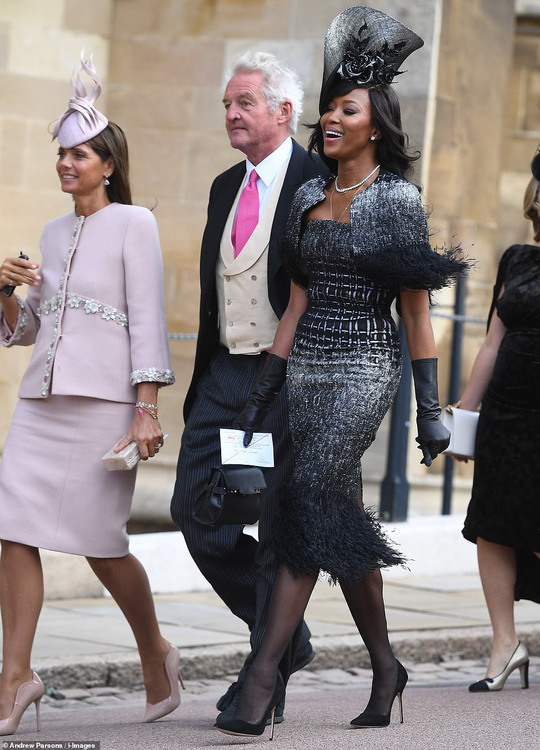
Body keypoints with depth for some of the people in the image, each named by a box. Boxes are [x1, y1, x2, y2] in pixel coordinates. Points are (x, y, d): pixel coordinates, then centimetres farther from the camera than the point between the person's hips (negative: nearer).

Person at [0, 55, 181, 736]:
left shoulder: (133, 225, -2)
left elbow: (147, 321, -8)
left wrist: (147, 410, -14)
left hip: (102, 400, -6)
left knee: (100, 542, -2)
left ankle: (154, 653, 21)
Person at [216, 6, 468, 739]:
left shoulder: (398, 199, -5)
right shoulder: (310, 197, 12)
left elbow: (417, 313, -5)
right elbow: (297, 302, 14)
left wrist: (429, 409, -7)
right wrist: (262, 391, 10)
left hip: (363, 370, -6)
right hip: (307, 369, 6)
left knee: (312, 508, -16)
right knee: (344, 527, 10)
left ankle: (264, 674, -18)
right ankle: (385, 666, 22)